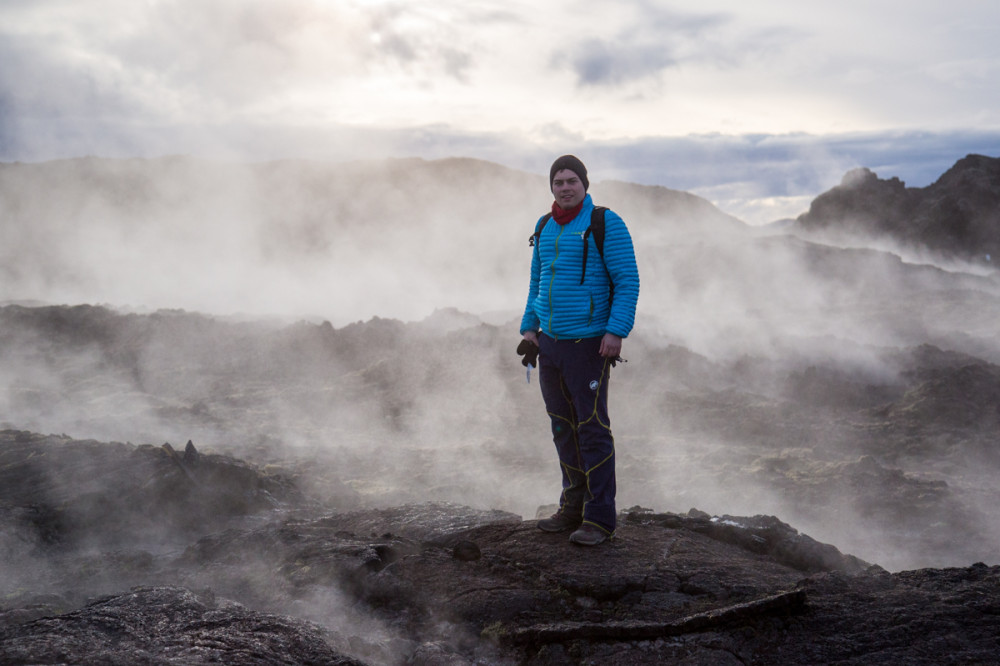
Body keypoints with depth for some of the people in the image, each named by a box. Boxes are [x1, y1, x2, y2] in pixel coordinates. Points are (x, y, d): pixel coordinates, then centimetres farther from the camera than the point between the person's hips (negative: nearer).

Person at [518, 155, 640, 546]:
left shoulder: (606, 224, -7)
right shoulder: (544, 228, 13)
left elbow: (627, 281, -10)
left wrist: (616, 331, -19)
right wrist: (528, 327, 14)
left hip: (587, 344, -7)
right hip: (549, 342, 7)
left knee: (592, 429, -5)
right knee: (563, 428, 12)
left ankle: (599, 520, 0)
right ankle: (574, 507, 23)